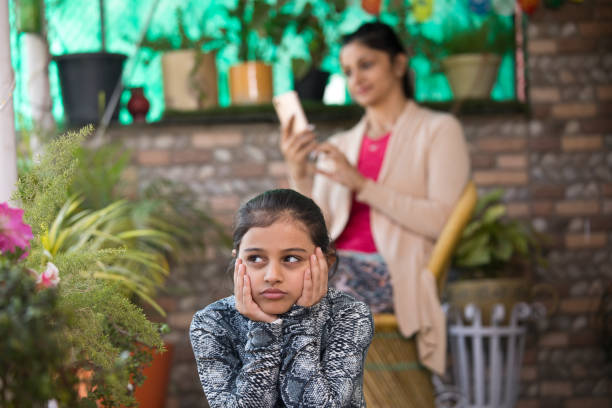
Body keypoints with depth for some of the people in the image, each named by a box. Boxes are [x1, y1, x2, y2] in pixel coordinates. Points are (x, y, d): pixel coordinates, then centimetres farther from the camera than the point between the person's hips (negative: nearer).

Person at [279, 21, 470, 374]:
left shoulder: (439, 130, 8)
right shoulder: (340, 145, 23)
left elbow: (442, 221, -8)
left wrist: (361, 184, -12)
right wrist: (298, 175, -4)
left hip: (393, 274, -5)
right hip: (336, 266, 5)